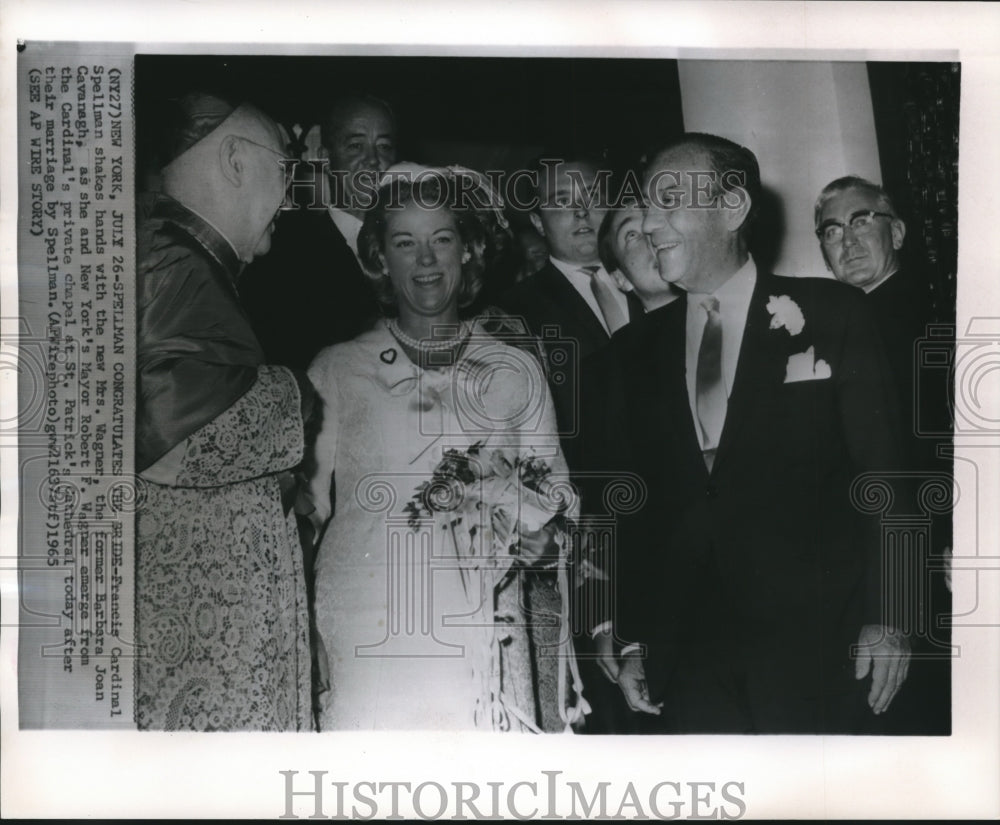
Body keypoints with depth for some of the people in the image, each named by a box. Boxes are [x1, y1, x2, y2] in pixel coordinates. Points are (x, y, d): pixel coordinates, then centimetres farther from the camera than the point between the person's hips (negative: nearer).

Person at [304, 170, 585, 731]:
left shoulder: (518, 373, 10)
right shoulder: (335, 370, 7)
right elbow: (305, 505, 9)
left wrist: (543, 538, -5)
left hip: (482, 639, 1)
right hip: (362, 640, -1)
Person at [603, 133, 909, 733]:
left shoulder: (834, 315, 1)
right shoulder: (641, 356, 11)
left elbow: (886, 474, -2)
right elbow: (636, 510, 11)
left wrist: (888, 617, -8)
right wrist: (634, 641, 7)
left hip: (814, 644, -3)